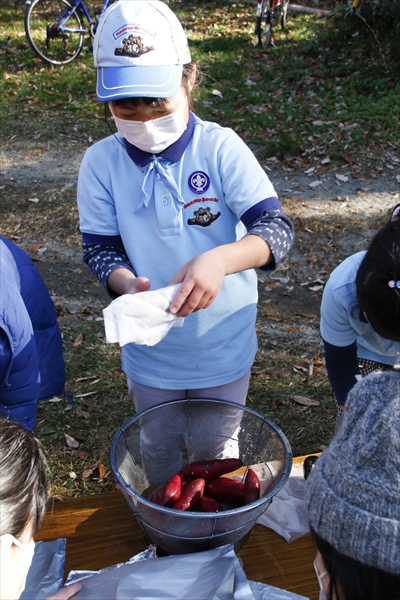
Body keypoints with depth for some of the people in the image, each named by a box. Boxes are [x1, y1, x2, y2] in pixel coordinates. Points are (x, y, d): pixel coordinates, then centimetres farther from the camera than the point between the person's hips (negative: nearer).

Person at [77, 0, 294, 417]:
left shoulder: (221, 148, -19)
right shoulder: (102, 162, -13)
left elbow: (277, 227, -24)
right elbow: (99, 247, -8)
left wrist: (219, 259, -44)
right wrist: (127, 284, -30)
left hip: (225, 348, -1)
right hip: (149, 355, 2)